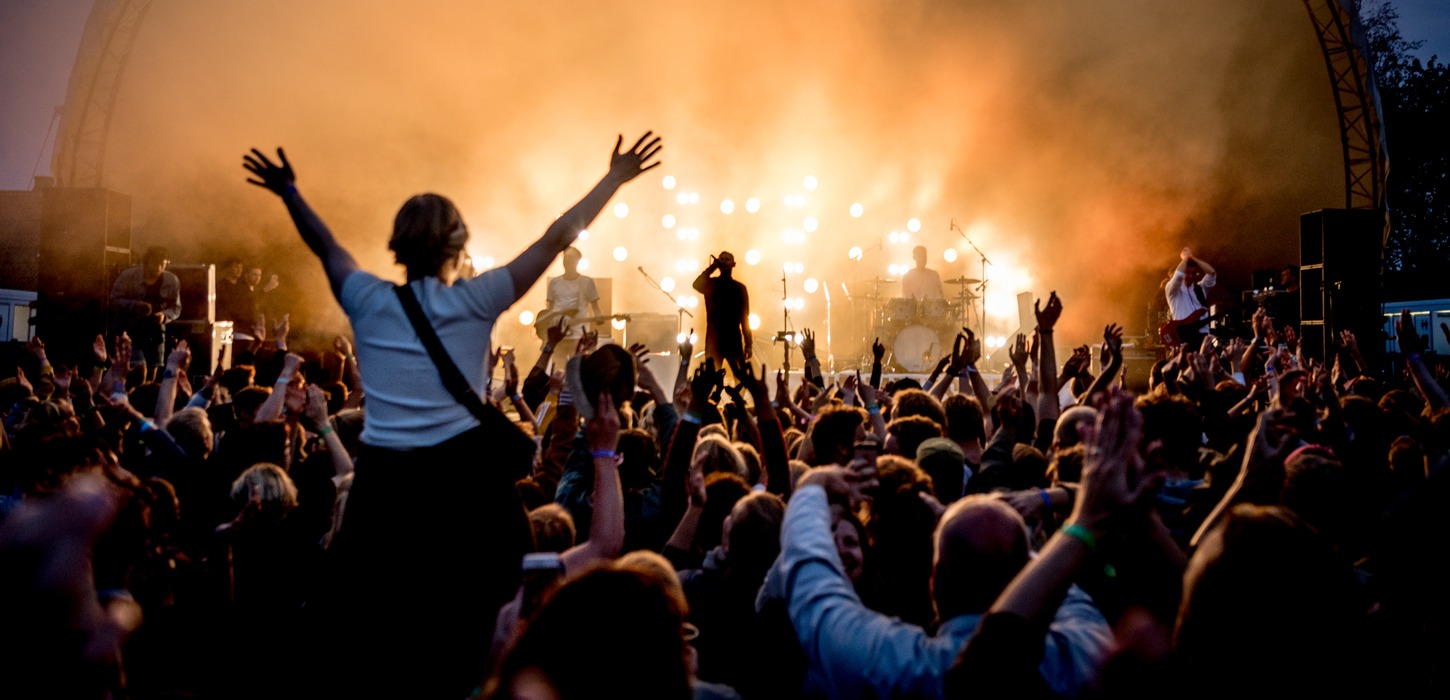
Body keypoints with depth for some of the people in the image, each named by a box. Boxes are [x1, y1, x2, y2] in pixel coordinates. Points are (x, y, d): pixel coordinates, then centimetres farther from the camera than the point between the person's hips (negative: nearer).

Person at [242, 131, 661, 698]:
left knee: (371, 630, 12)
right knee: (476, 625, 10)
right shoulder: (475, 301, 1)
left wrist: (289, 193, 42)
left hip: (384, 480, 2)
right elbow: (556, 239, 5)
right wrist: (616, 178, 13)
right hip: (465, 474, -2)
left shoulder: (370, 303, 6)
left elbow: (326, 246, 25)